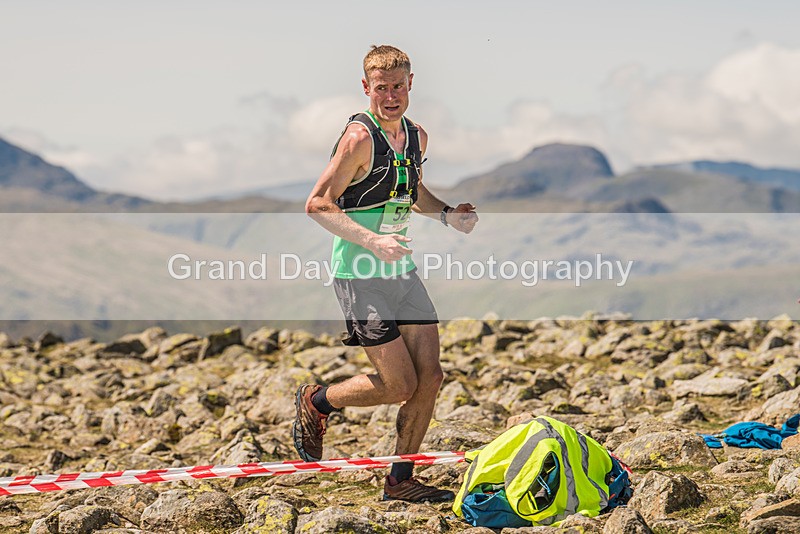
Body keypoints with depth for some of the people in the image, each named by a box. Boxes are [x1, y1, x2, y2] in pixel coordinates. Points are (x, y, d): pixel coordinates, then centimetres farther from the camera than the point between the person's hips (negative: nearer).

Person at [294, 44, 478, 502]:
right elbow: (318, 204, -17)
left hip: (403, 271, 8)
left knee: (430, 377, 2)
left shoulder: (417, 137, 9)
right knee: (399, 385, -9)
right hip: (360, 275, -8)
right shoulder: (359, 138, -16)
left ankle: (401, 480, 15)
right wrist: (372, 241, -25)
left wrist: (448, 214, 7)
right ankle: (315, 402, 17)